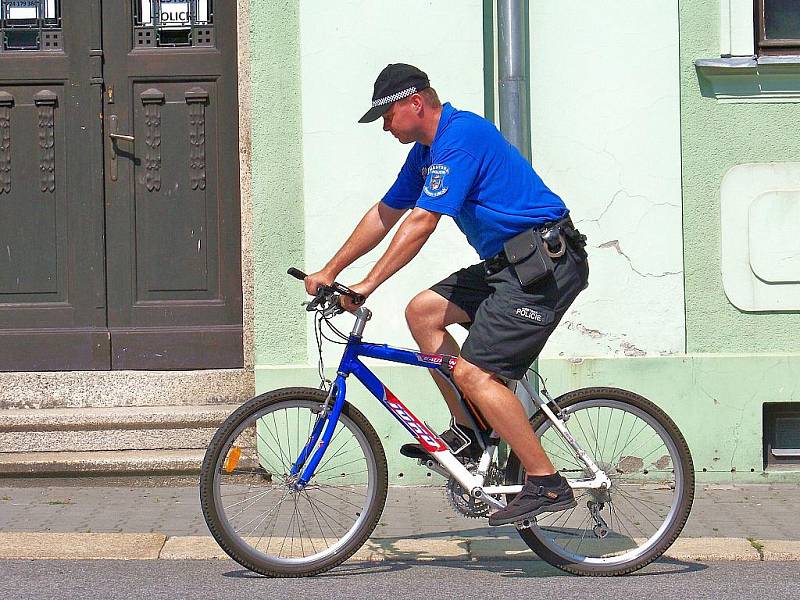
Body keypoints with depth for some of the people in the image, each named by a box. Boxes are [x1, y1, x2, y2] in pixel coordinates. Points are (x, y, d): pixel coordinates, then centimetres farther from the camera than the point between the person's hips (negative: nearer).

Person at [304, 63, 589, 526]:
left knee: (474, 373, -16)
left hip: (544, 265, -10)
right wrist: (329, 273, 21)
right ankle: (468, 432, 10)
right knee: (423, 311, 8)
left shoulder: (461, 135, -16)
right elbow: (384, 216, 23)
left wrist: (367, 285, -19)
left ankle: (548, 485, -12)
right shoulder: (427, 149, 16)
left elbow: (421, 223, -21)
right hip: (508, 265, 10)